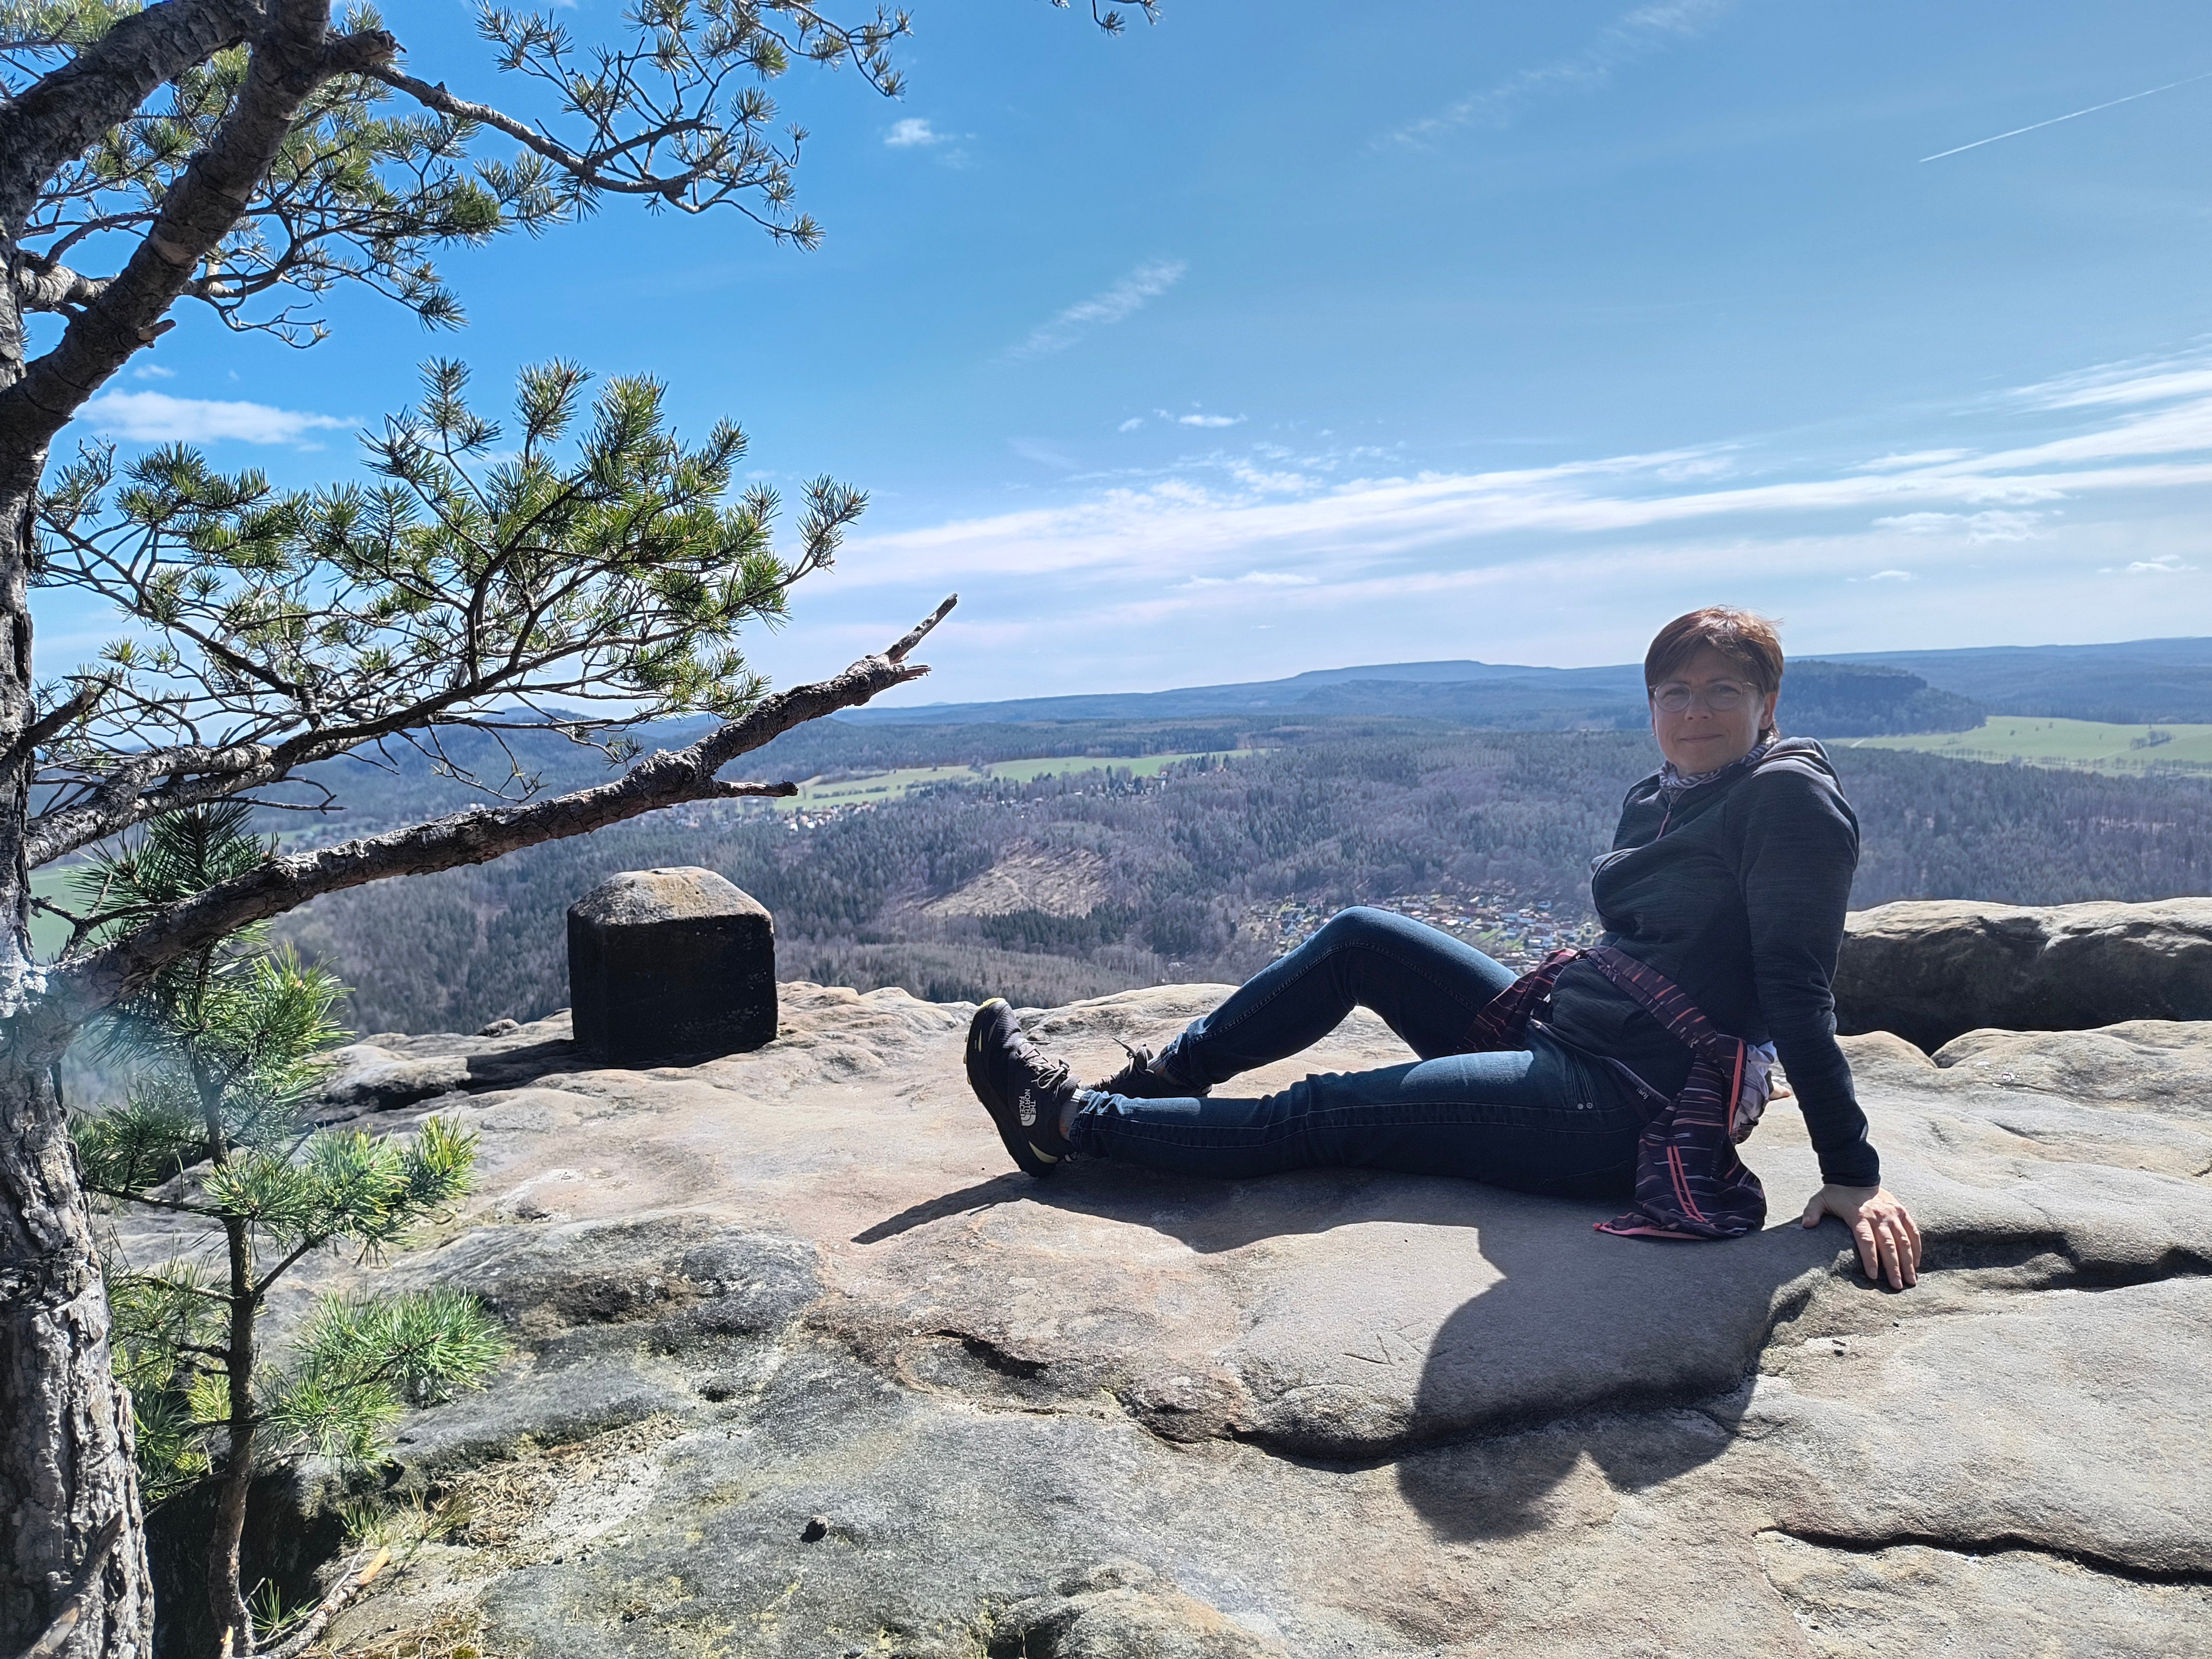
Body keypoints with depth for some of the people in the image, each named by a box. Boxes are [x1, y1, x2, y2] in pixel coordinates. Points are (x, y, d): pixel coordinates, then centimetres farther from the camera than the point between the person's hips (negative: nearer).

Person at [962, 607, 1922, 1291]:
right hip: (1559, 1037, 8)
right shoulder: (1655, 802, 11)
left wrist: (1854, 1172, -18)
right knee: (1359, 937, 3)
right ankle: (1161, 1079, 10)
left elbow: (1799, 989, -17)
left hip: (1623, 1117, -8)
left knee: (1318, 1117, -11)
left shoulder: (1788, 795, -12)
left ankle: (1063, 1119, 0)